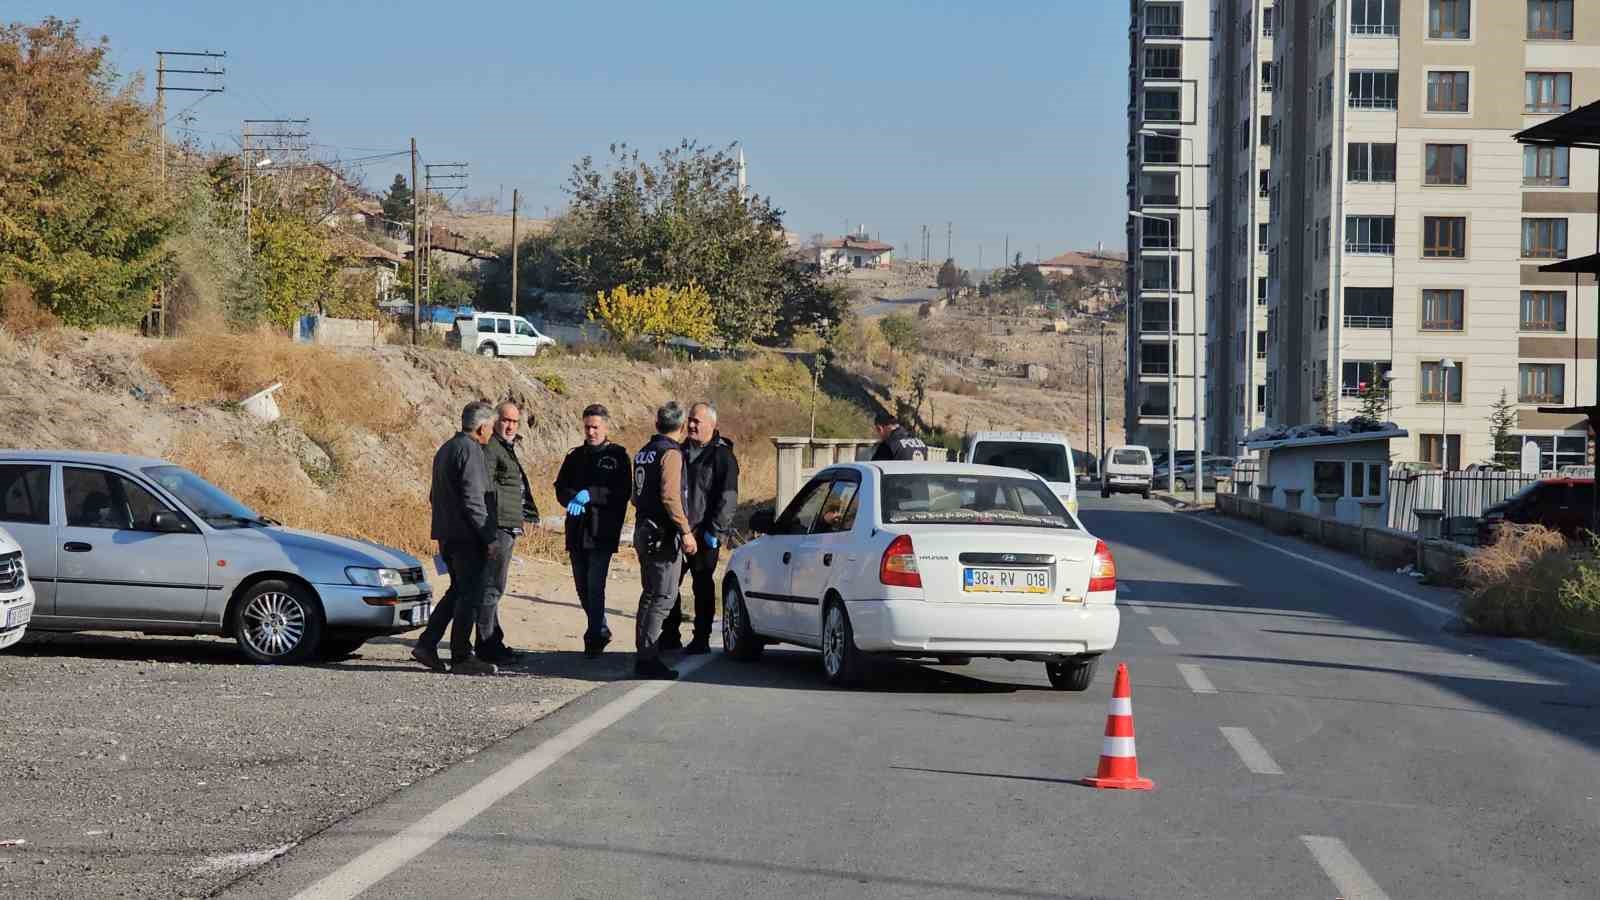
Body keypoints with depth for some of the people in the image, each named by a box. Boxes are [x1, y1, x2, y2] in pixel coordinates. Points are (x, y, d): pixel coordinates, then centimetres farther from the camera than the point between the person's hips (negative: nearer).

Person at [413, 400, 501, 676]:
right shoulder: (470, 450, -14)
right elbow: (472, 500, -20)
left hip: (447, 534, 10)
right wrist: (488, 537, -17)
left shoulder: (446, 449, 17)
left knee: (457, 591, 17)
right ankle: (461, 658, 0)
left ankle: (427, 644, 11)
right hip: (468, 536, -9)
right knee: (470, 595, -3)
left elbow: (435, 496, 23)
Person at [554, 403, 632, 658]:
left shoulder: (618, 457, -1)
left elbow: (622, 493, -11)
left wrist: (590, 495, -21)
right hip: (577, 532, 6)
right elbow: (561, 488, 9)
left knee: (595, 586, -12)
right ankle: (600, 630, 27)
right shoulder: (576, 456, 14)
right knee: (582, 586, 11)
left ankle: (595, 637, -8)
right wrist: (572, 499, -13)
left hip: (602, 532, -6)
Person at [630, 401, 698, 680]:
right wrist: (685, 531, -20)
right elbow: (670, 496, -22)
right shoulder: (671, 453, -13)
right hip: (664, 535, -9)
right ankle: (648, 660, -11)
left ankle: (642, 654, 20)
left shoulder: (643, 453, 14)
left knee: (649, 594, 16)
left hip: (645, 532, 9)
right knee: (663, 597, -8)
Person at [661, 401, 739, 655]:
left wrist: (715, 531, -18)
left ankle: (701, 640, 6)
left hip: (703, 533, -7)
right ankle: (670, 636, 15)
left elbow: (728, 497, -13)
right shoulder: (684, 451, 15)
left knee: (703, 586, 1)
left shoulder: (722, 455, -8)